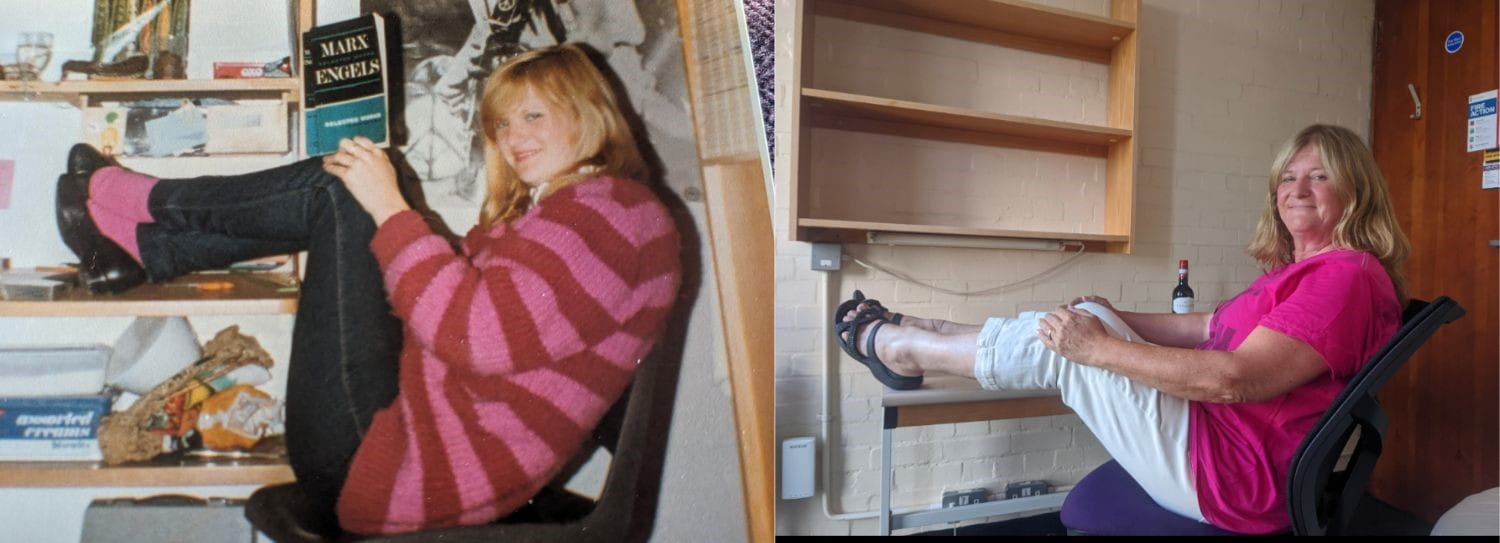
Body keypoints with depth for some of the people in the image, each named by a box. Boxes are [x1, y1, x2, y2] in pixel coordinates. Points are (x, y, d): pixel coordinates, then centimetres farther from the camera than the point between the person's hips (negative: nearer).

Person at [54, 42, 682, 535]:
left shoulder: (608, 210, -13)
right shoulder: (548, 210, 19)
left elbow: (480, 337, -24)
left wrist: (389, 209, -15)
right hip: (416, 405, 10)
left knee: (334, 192, -5)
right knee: (340, 187, 14)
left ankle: (135, 204, 16)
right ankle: (141, 249, 20)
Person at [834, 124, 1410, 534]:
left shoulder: (1347, 275, -17)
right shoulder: (1300, 268, 15)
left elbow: (1233, 378, -26)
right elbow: (1213, 328, 19)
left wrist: (1099, 347, -22)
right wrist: (1114, 319, 10)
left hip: (1227, 477, -9)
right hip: (1219, 439, 9)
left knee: (1053, 344, -10)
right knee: (1085, 322, 8)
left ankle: (897, 348, 10)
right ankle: (914, 333, 19)